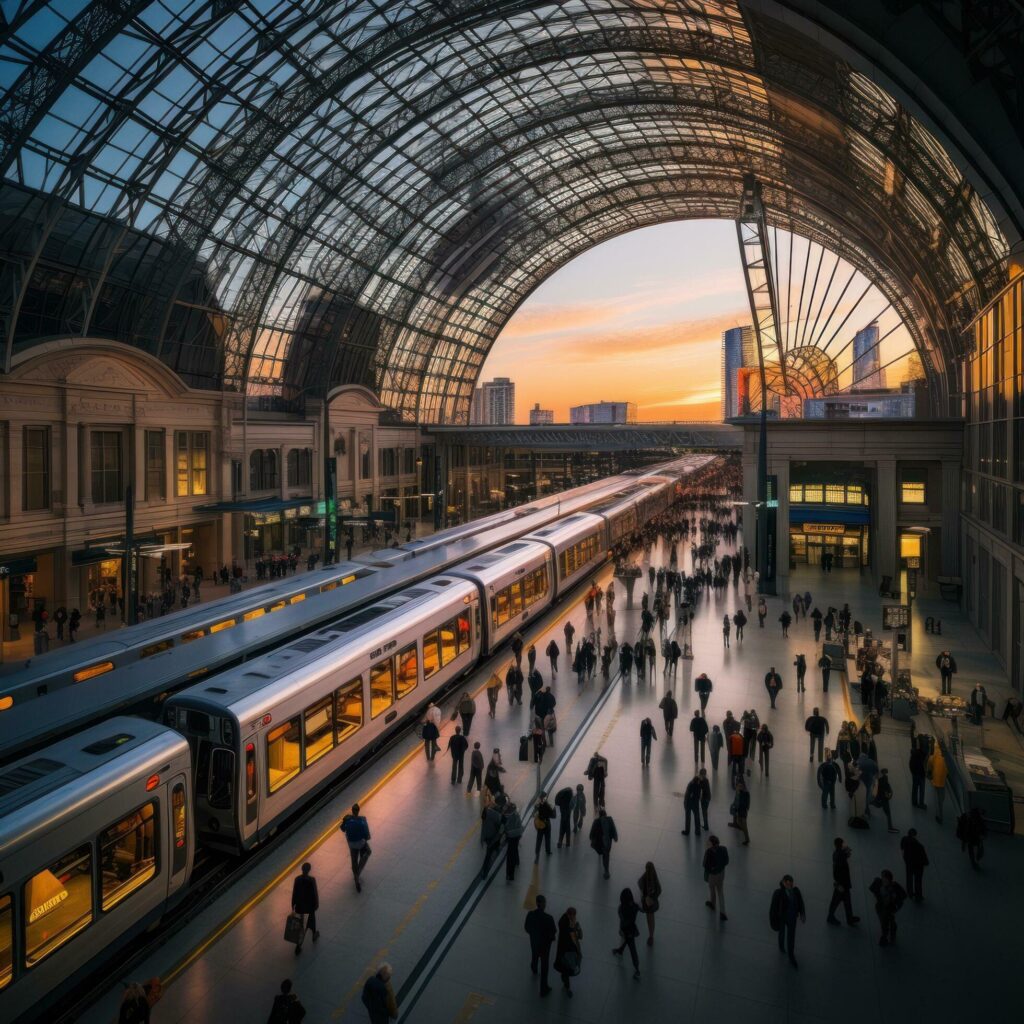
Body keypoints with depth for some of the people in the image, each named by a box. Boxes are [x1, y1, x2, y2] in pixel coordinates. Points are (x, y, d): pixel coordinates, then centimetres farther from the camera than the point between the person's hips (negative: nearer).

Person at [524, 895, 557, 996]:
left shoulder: (530, 914, -24)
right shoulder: (548, 918, -36)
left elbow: (526, 928, -9)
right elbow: (554, 931, -23)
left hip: (534, 941, 4)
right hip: (545, 943, -4)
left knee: (534, 956, 35)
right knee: (544, 966, 16)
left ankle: (534, 969, 66)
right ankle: (543, 989, 30)